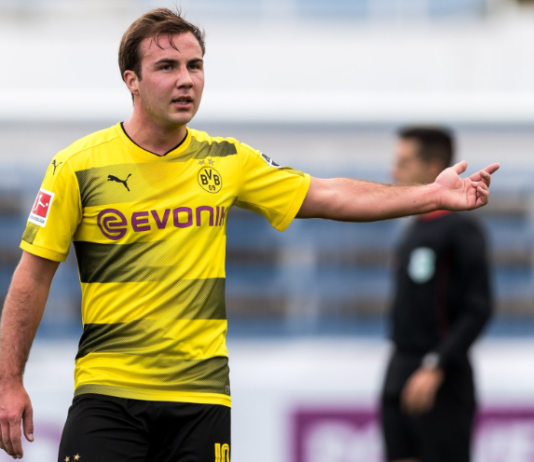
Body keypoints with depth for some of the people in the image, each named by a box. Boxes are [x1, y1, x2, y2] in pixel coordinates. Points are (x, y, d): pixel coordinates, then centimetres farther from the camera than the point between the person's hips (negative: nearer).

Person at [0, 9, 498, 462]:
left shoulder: (226, 160, 7)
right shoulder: (78, 166, -4)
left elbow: (326, 197, 11)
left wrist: (431, 194, 4)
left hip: (201, 392, 3)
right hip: (107, 393, -3)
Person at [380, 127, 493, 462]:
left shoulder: (462, 230, -11)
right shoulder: (413, 231, 14)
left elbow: (478, 309, -18)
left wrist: (435, 367, -23)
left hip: (443, 383, -8)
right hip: (400, 375, 8)